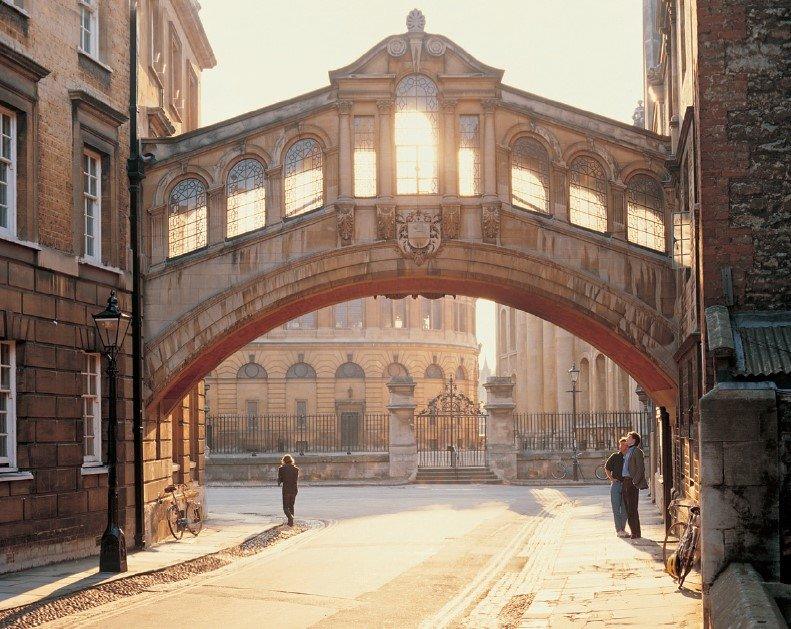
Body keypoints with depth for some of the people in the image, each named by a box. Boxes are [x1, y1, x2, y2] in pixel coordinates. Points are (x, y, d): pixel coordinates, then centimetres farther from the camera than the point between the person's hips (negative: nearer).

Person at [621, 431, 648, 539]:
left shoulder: (637, 452, -8)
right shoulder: (627, 452, 18)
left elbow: (641, 469, -13)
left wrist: (635, 482, -17)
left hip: (632, 482, -9)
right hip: (625, 481, 9)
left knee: (632, 509, -8)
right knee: (627, 509, 9)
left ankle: (636, 533, -4)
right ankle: (633, 532, 13)